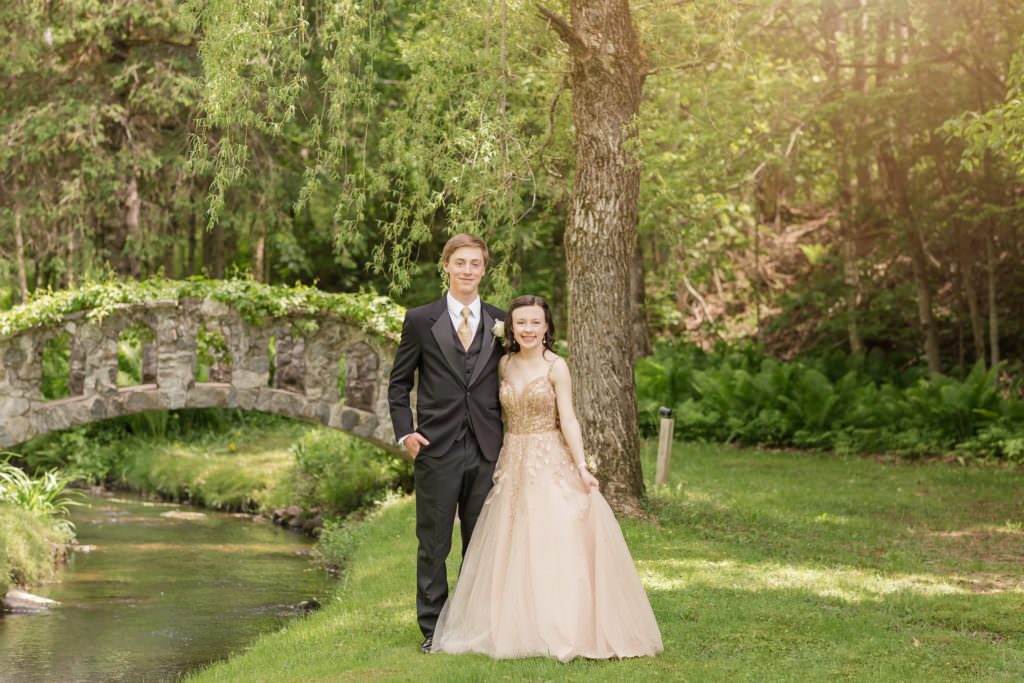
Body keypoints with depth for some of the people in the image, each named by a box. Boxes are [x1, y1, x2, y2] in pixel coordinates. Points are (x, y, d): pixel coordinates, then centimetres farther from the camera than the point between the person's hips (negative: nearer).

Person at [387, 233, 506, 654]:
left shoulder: (500, 323, 8)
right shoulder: (421, 320, 2)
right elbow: (399, 383, 6)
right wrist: (405, 432, -7)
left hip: (487, 450, 2)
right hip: (437, 450, -2)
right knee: (433, 544, 4)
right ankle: (433, 630, 13)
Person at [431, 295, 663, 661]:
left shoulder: (556, 367, -6)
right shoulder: (504, 365, 8)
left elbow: (568, 420, -10)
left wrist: (581, 467, -21)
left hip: (551, 463, -5)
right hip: (513, 464, 5)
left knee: (557, 543, -7)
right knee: (513, 548, 5)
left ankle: (567, 627, -1)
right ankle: (519, 626, 14)